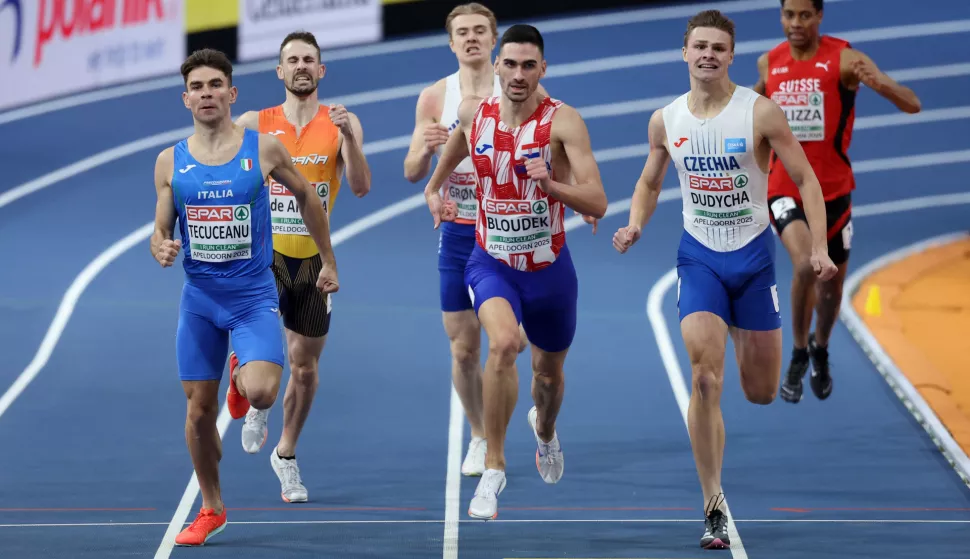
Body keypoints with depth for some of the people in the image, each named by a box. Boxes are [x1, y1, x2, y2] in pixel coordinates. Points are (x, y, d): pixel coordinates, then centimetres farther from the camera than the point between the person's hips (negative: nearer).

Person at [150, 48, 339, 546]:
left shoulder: (263, 149, -5)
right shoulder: (170, 162, 1)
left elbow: (306, 196, 10)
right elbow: (160, 232, 7)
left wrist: (328, 261, 16)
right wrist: (162, 249, -18)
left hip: (254, 295, -2)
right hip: (199, 298, 2)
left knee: (261, 393, -24)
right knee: (199, 411, 5)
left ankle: (242, 382, 15)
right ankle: (211, 510, 25)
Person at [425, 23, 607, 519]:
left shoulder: (562, 121, -18)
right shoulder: (473, 111, -6)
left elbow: (597, 204, -25)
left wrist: (551, 184, -40)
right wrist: (434, 188, 22)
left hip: (549, 268, 0)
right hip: (491, 261, 0)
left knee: (549, 374, 20)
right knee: (503, 343, -30)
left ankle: (544, 430, 58)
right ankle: (493, 468, -19)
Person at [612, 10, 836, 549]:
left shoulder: (761, 112, -11)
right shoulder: (665, 120, -1)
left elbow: (806, 179, -7)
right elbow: (650, 183, 15)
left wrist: (821, 247, -16)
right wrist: (635, 226, -4)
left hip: (753, 254, -1)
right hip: (699, 256, 1)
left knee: (762, 393, 9)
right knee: (705, 378, -17)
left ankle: (741, 336, 48)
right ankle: (715, 508, -11)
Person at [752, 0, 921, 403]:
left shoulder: (844, 59, -13)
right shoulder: (768, 63, -1)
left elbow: (912, 105, -21)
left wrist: (879, 84, -40)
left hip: (833, 190, 0)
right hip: (785, 189, 0)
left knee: (832, 284, 14)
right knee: (806, 263, -25)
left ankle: (820, 349, 45)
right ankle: (799, 353, -4)